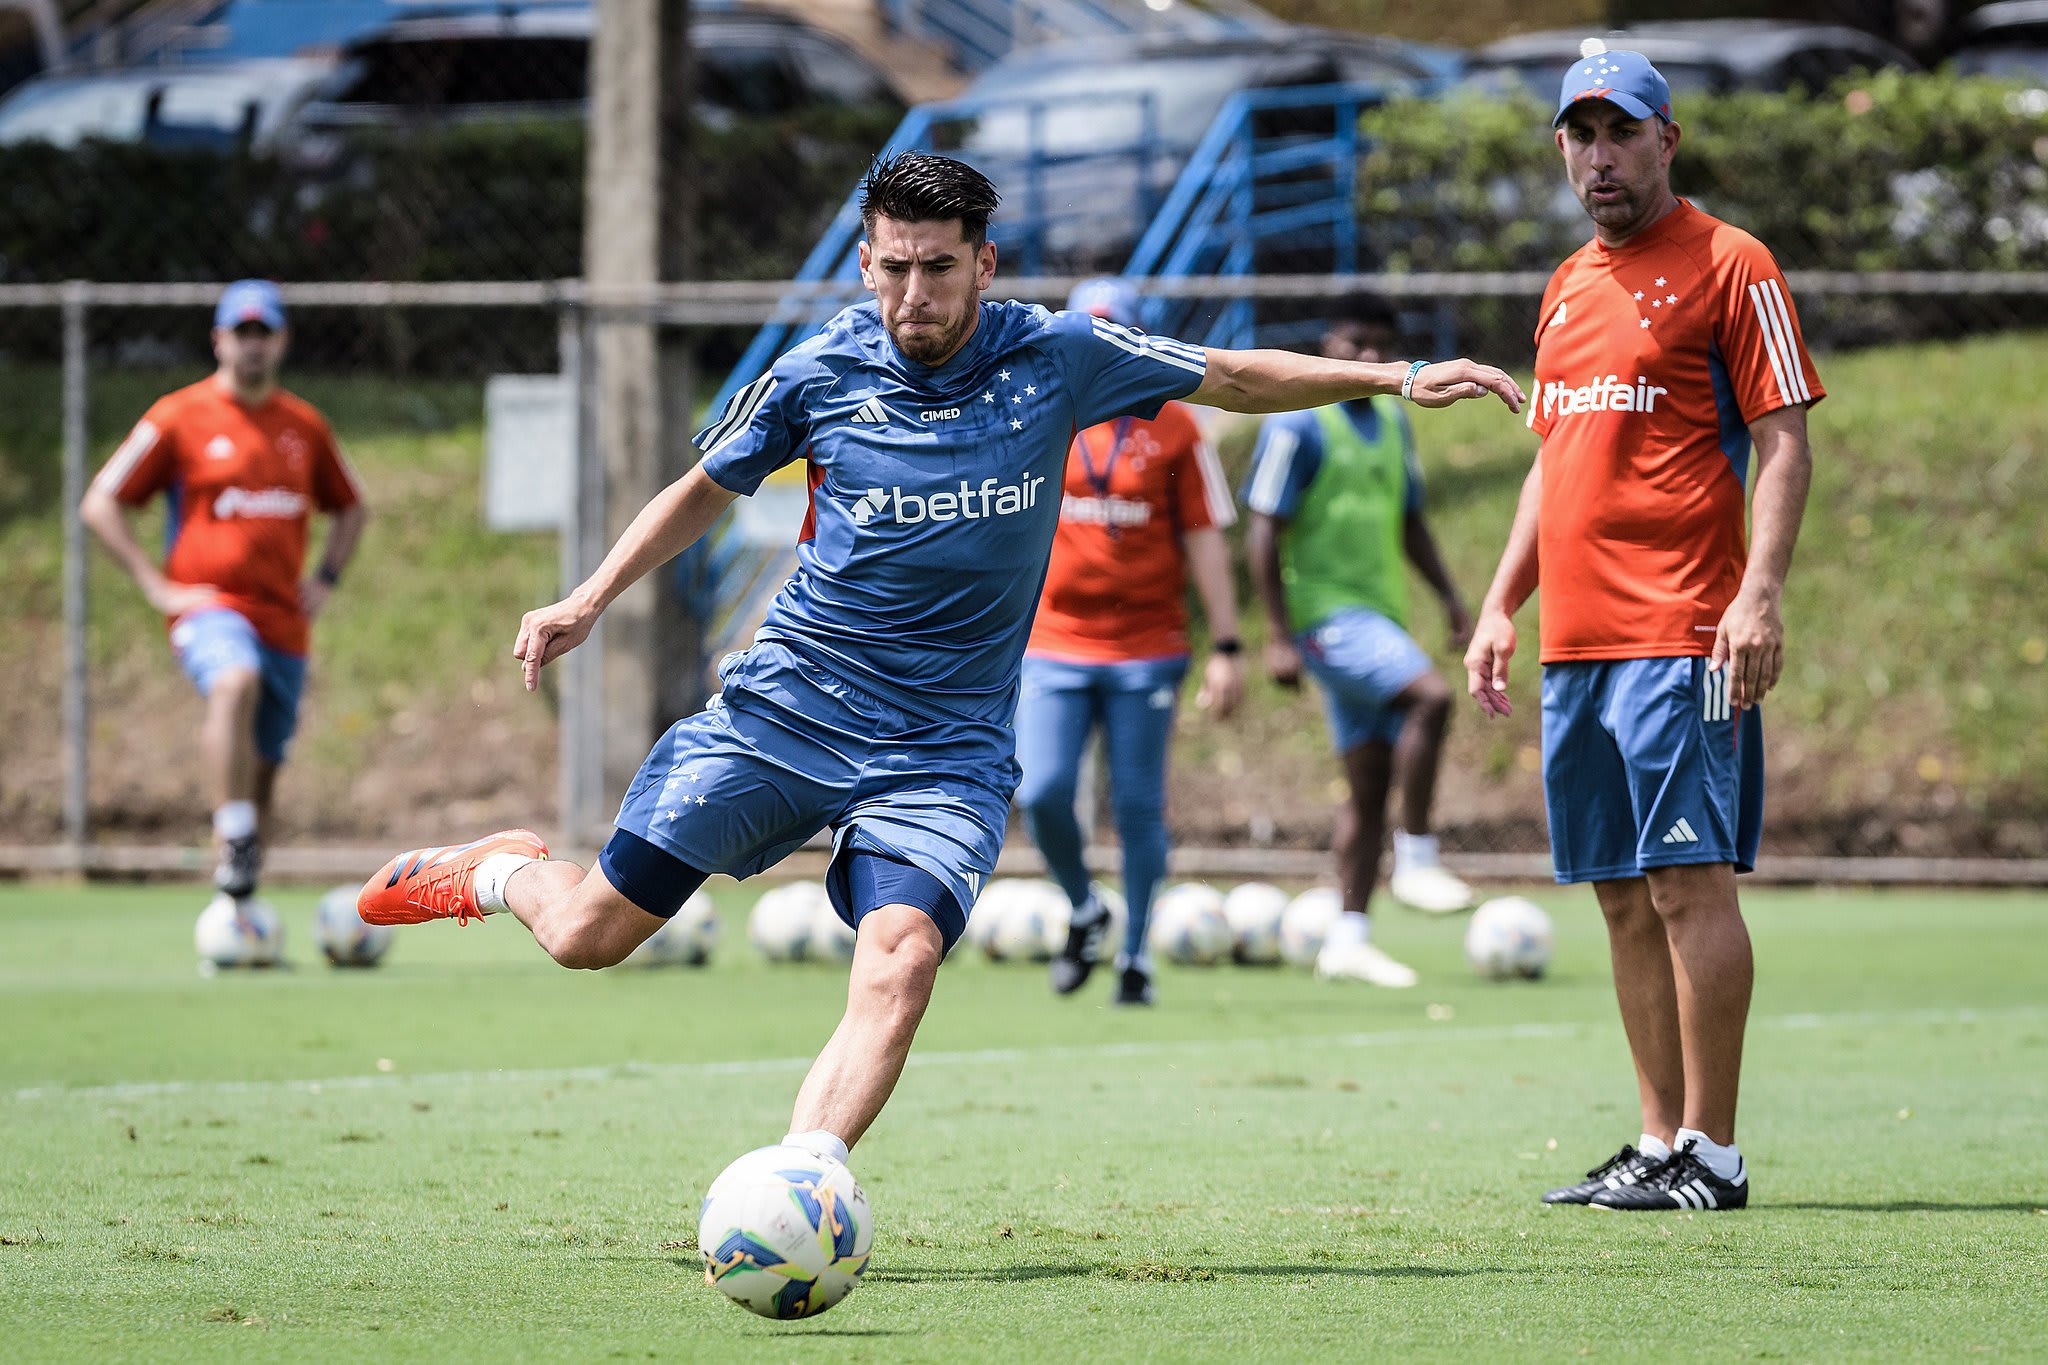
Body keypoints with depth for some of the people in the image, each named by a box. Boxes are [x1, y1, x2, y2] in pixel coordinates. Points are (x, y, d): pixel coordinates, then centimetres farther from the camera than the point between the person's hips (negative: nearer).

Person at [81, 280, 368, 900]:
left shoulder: (304, 425, 13)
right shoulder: (179, 417, 0)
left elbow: (350, 508, 29)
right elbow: (99, 505, 2)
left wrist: (325, 578, 13)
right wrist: (156, 585, -6)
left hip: (284, 618, 5)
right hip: (210, 607, -5)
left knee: (262, 772, 8)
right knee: (236, 683, -38)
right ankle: (234, 846, -43)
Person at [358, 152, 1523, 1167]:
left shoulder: (1057, 358, -5)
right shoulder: (819, 375, -5)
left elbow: (1235, 377, 9)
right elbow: (708, 488, 13)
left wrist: (1400, 380, 5)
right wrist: (589, 601, 8)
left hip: (944, 747, 0)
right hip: (785, 707, 0)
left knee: (901, 957, -27)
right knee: (591, 933, -1)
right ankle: (500, 870, 34)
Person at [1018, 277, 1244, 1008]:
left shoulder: (1171, 426, 1)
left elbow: (1204, 541, 3)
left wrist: (1225, 647, -1)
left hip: (1147, 651, -1)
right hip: (1052, 648, 1)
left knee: (1139, 807, 1)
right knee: (1042, 793, -10)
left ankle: (1135, 958, 14)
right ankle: (1084, 911, 17)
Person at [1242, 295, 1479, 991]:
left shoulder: (1392, 421, 15)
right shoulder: (1297, 424, -10)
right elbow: (1264, 534, -12)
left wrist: (1451, 598, 15)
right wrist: (1279, 635, -17)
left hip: (1381, 614, 8)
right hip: (1326, 614, -8)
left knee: (1371, 782, 5)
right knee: (1430, 696, -27)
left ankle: (1349, 940, 8)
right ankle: (1416, 859, -17)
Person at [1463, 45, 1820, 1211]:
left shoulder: (1727, 264, -3)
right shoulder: (1571, 284, 20)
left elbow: (1784, 443, -8)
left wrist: (1761, 594, -19)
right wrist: (1503, 603, 19)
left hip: (1683, 636, -8)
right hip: (1578, 637, 8)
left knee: (1689, 879, -11)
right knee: (1626, 896, 8)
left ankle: (1714, 1152, -10)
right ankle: (1660, 1143, 12)